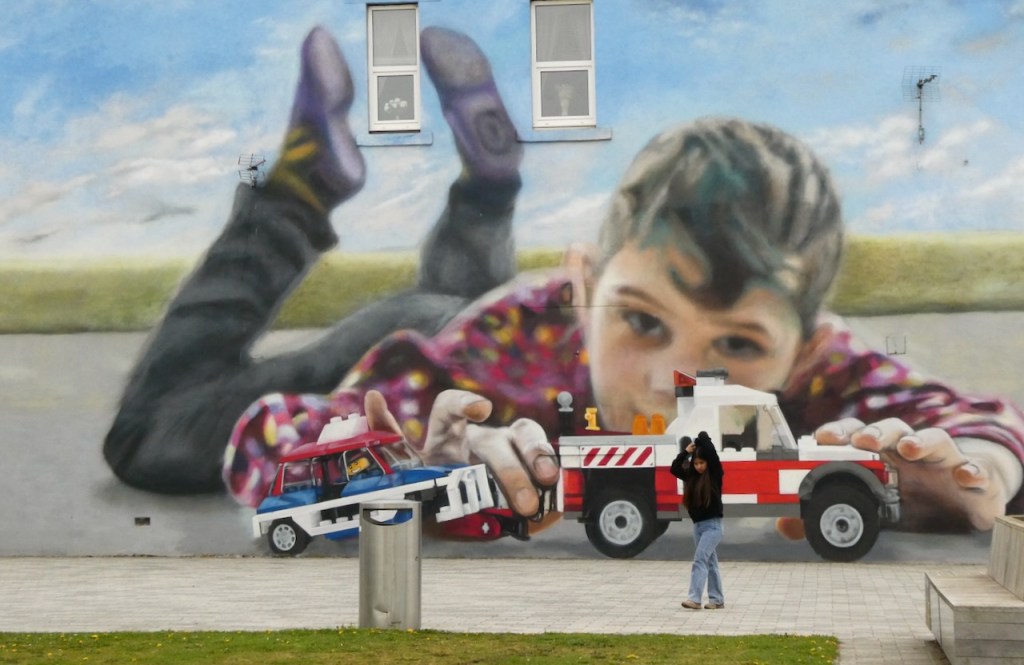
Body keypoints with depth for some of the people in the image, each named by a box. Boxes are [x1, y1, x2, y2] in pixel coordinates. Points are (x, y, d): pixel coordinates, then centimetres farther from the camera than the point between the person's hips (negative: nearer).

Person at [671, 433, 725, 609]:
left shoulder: (715, 475, -6)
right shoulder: (691, 476, 8)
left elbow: (712, 454, -13)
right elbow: (674, 469, 7)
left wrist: (703, 438, 1)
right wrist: (685, 453, 0)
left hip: (713, 525, -6)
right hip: (698, 526, 6)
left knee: (700, 560, -16)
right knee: (710, 563, 11)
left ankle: (694, 598, -22)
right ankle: (717, 600, 16)